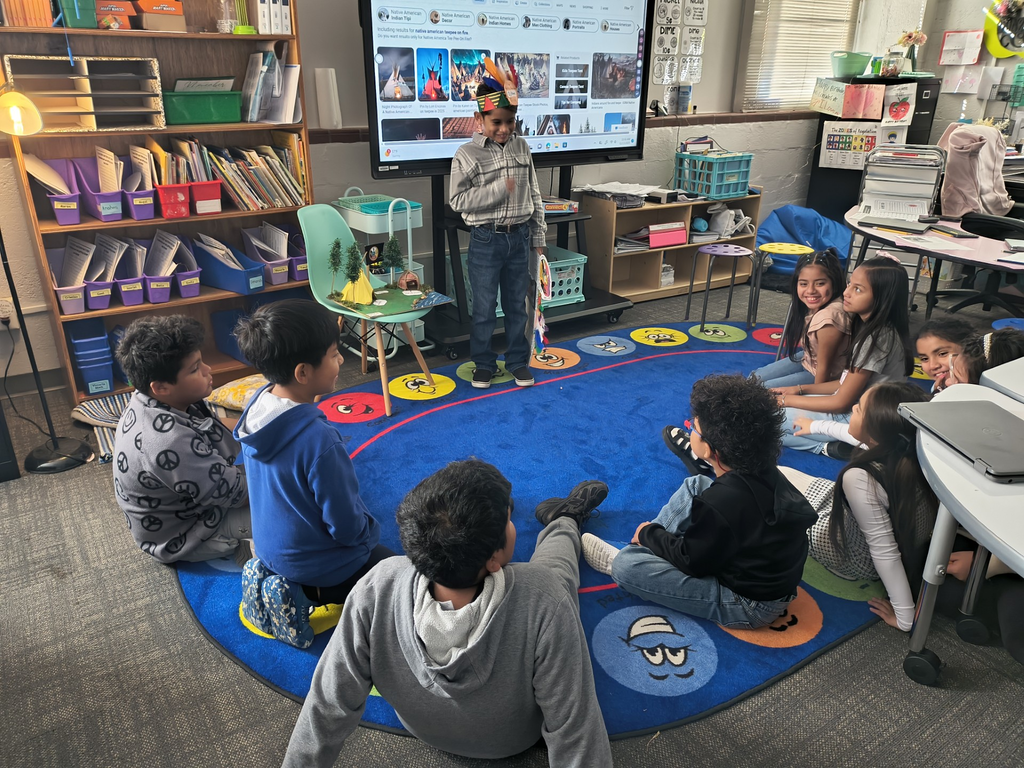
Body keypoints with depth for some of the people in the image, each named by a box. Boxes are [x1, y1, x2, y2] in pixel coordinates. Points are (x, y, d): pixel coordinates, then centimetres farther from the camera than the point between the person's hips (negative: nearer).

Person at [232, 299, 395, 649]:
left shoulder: (257, 408, -10)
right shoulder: (318, 441, -36)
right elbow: (348, 528, -26)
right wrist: (370, 529, -2)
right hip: (324, 571, -8)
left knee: (380, 555, 29)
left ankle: (291, 589, 10)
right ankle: (314, 595, -1)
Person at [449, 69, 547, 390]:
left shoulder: (521, 147, 5)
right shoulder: (466, 154, -8)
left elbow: (533, 194, 9)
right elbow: (458, 201, -13)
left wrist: (538, 236, 8)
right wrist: (499, 189, -19)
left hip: (519, 238, 3)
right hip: (486, 241, -3)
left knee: (518, 306, 12)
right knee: (484, 309, 6)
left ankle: (518, 361, 26)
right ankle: (484, 364, 23)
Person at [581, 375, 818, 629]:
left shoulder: (721, 502, -33)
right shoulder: (763, 471, -8)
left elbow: (691, 562, -18)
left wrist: (649, 533, -1)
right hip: (768, 578, 8)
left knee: (626, 565, -14)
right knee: (694, 486, 13)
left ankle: (618, 560, 21)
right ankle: (647, 548, 17)